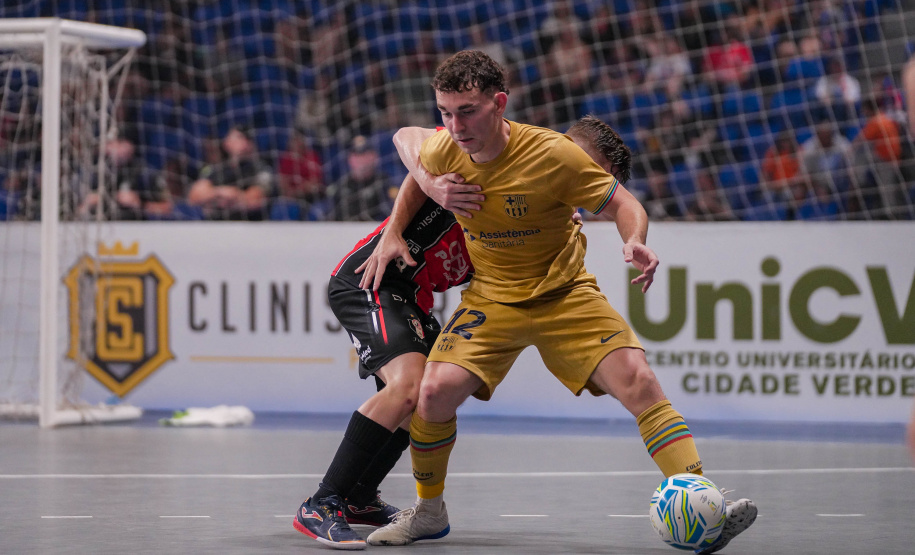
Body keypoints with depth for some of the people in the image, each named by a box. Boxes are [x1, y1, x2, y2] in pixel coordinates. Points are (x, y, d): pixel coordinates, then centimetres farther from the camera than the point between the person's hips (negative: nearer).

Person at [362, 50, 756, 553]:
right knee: (435, 390, -19)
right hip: (491, 298, 2)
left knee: (638, 381, -20)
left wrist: (635, 242, -34)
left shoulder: (552, 154, -23)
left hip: (564, 294, -2)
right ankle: (429, 512, 7)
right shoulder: (439, 154, -14)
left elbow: (621, 203, -12)